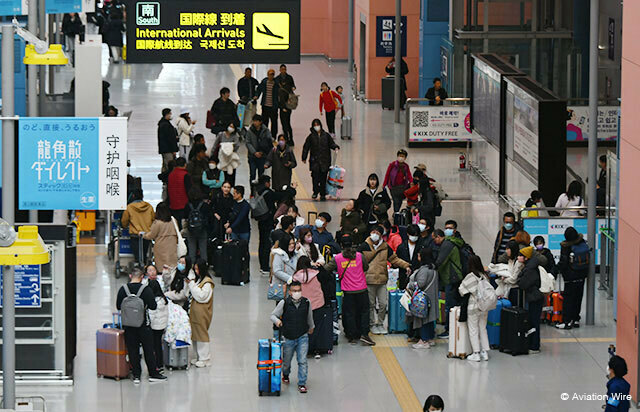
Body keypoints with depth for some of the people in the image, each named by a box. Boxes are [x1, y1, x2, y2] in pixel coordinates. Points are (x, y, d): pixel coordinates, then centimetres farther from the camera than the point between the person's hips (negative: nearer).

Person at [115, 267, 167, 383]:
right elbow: (153, 306, -10)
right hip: (143, 325, -2)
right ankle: (153, 374, 17)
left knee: (132, 351, 8)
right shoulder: (146, 290, -12)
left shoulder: (123, 290, -6)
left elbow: (118, 306, 0)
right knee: (148, 349, 10)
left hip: (128, 325, 2)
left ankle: (136, 376, 9)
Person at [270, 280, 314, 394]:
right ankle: (285, 374, 47)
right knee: (286, 361, 15)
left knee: (302, 361, -9)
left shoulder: (306, 303, -4)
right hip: (288, 338, 0)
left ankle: (302, 383, -1)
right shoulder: (284, 303, -11)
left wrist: (311, 327, 32)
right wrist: (277, 320, -27)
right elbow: (273, 315, -4)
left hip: (302, 337, 0)